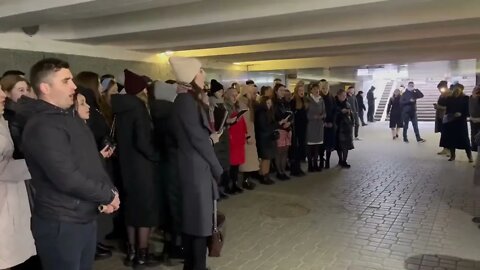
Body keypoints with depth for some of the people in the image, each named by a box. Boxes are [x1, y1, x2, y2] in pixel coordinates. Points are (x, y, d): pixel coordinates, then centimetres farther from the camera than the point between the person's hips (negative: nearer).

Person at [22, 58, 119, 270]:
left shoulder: (71, 118, 13)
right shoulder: (42, 127, -18)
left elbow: (92, 161, 13)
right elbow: (67, 179, -25)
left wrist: (108, 192, -4)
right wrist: (108, 195, -12)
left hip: (87, 218, 9)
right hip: (61, 224, -8)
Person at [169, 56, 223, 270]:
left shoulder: (187, 99, 12)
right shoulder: (187, 101, -17)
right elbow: (197, 138, -18)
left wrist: (210, 137, 2)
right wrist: (217, 168, -11)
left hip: (193, 165, 10)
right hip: (197, 167, -10)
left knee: (192, 216, 16)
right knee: (201, 218, -1)